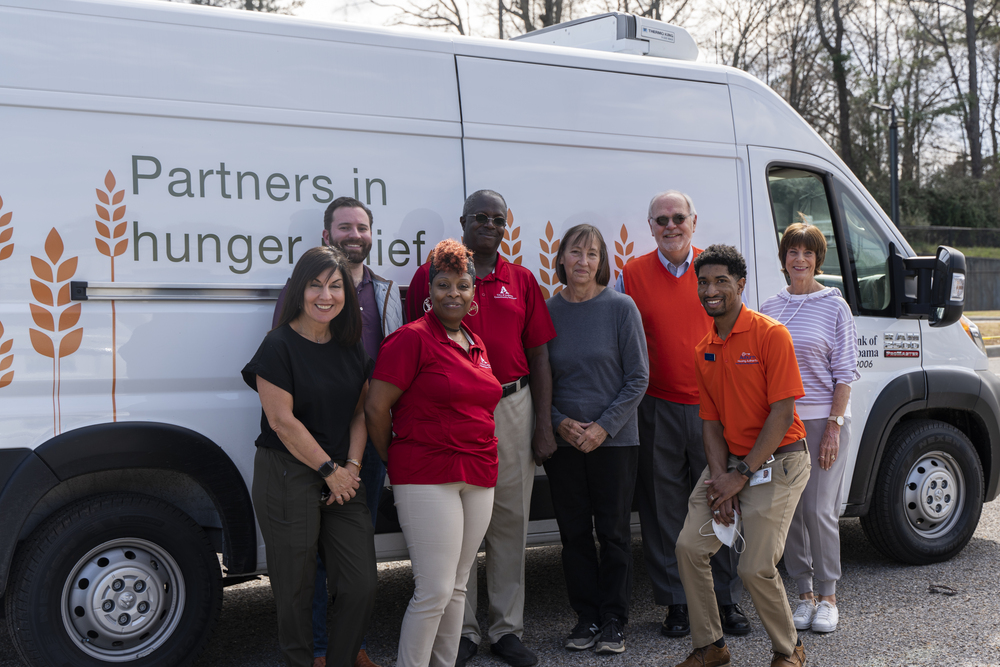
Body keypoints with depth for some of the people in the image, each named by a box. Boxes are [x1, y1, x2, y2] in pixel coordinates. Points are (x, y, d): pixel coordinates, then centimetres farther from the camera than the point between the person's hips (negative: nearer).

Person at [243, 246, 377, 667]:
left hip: (343, 477, 6)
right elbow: (282, 421, -13)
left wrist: (352, 467, -3)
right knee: (296, 589, 3)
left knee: (362, 584, 3)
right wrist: (329, 469, -10)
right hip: (288, 478, -6)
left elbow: (359, 414, 11)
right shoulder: (280, 346, -10)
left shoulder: (351, 348, 9)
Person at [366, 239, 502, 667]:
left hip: (478, 477, 7)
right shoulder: (412, 339, -7)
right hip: (427, 478, -7)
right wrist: (395, 463, 2)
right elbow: (376, 409, -9)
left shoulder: (475, 345, 15)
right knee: (435, 591, -9)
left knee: (458, 586, 12)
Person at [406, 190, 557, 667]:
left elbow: (539, 356, 9)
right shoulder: (431, 275, 3)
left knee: (510, 519, 6)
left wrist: (544, 425, 3)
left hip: (512, 408, 2)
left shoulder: (521, 281, 10)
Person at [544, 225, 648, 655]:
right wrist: (559, 422, -8)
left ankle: (613, 620, 17)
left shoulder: (620, 308, -4)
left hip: (614, 440, -2)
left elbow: (638, 378, -4)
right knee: (574, 533, 8)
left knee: (613, 532, 4)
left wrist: (604, 427, -12)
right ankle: (586, 618, 21)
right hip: (562, 441, 2)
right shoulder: (547, 311, 2)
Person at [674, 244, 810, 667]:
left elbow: (782, 415, -16)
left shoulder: (771, 335, -13)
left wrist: (741, 474, -16)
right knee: (689, 546, -5)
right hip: (729, 461, 6)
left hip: (777, 461, -6)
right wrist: (720, 477, -8)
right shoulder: (704, 351, 8)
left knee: (756, 568, -12)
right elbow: (711, 422, 8)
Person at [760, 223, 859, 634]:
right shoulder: (770, 308, 10)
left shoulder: (835, 307, 0)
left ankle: (828, 596, 10)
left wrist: (834, 426, -9)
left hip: (822, 420, -3)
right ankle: (804, 594, 17)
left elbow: (845, 373, -2)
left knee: (819, 509, -5)